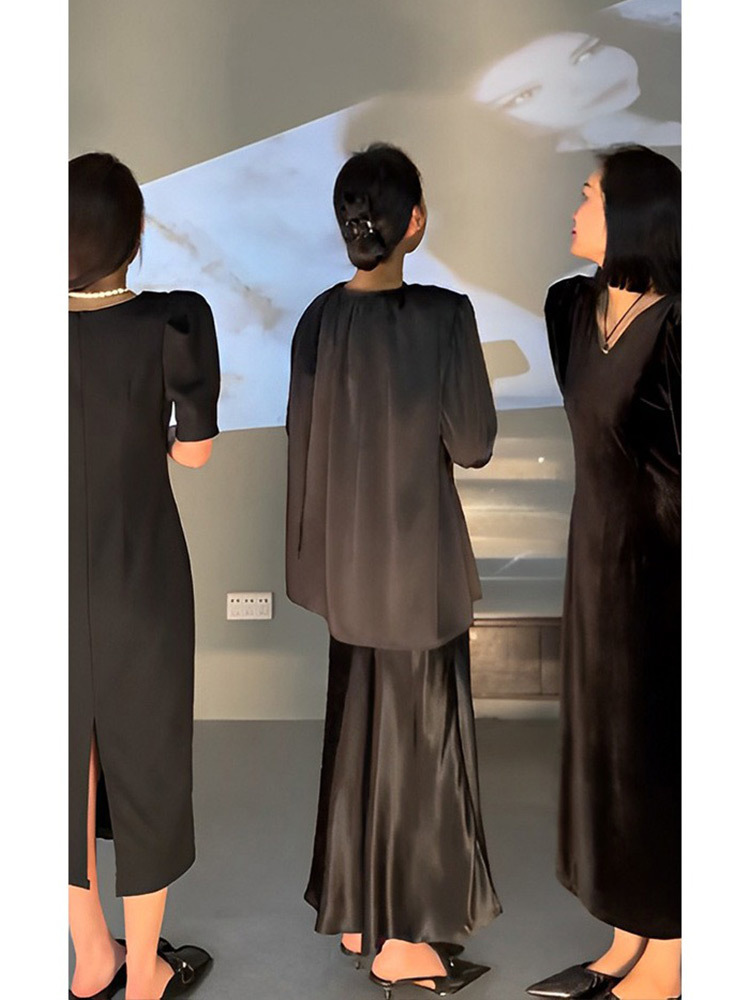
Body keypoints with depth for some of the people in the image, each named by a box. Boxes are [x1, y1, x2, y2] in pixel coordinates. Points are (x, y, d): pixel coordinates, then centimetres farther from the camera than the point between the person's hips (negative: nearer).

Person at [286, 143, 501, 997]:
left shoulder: (319, 319, -1)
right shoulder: (443, 315, -17)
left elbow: (306, 442, 5)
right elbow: (473, 444, -12)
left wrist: (317, 553, 15)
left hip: (346, 558, 6)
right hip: (417, 556, -5)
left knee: (356, 732, 18)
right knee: (417, 737, 8)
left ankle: (353, 913, 34)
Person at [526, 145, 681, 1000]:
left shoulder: (673, 327, -19)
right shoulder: (575, 307, 4)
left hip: (658, 570, -8)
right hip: (599, 560, 8)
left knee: (654, 765, 5)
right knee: (607, 754, 15)